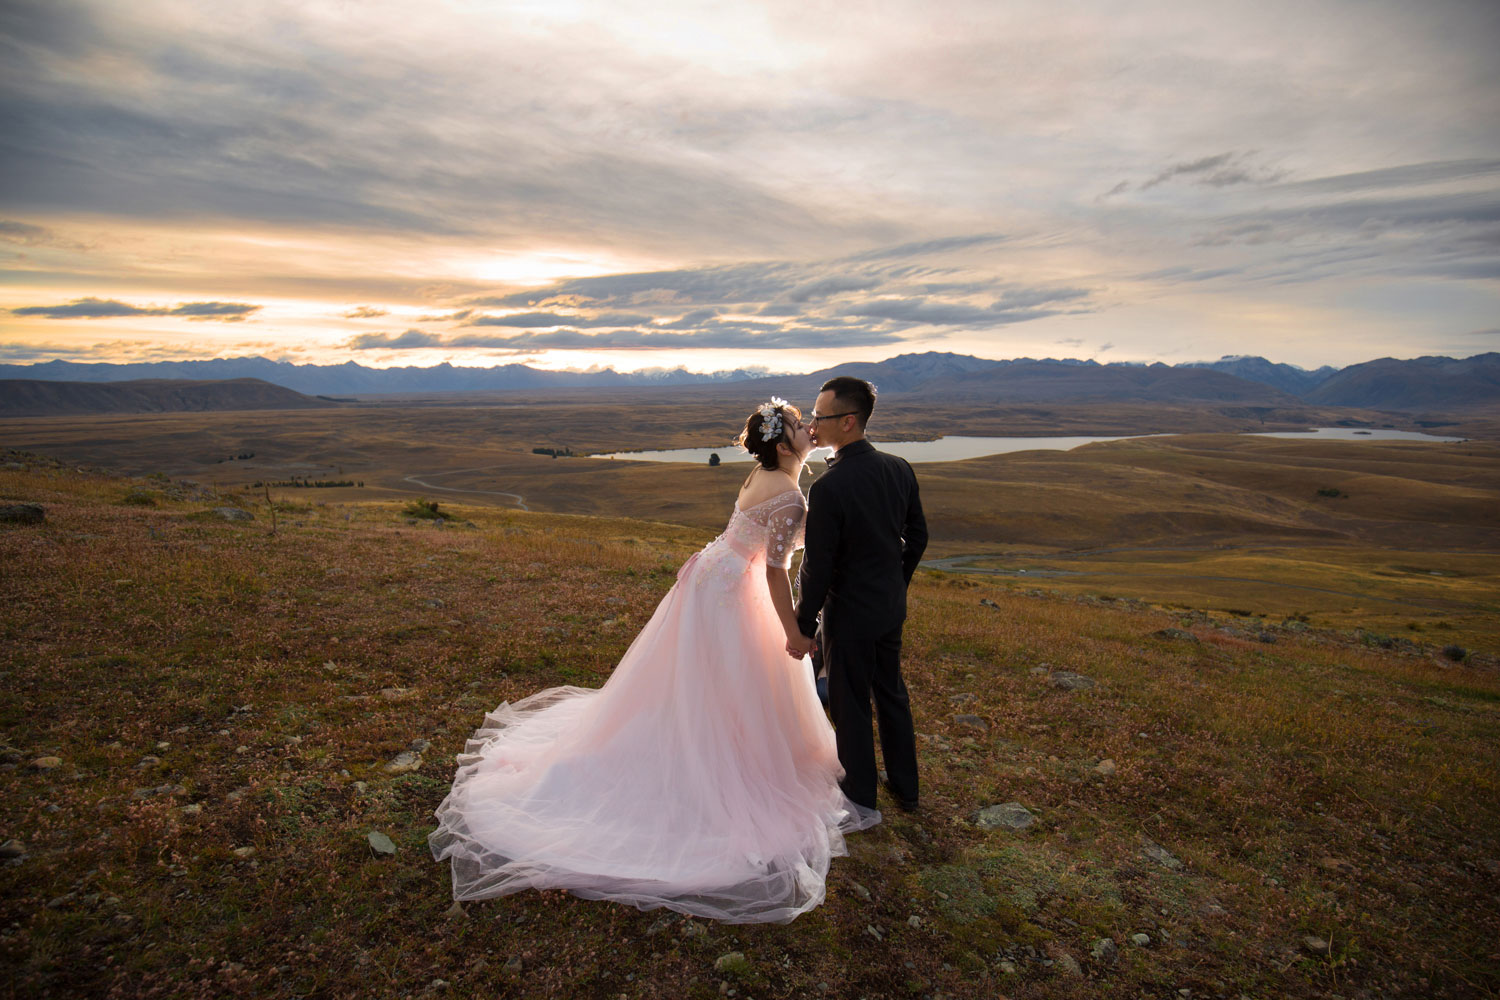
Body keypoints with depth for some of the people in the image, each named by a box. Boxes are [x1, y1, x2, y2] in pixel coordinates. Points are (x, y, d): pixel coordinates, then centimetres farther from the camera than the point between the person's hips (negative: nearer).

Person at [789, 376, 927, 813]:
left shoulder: (828, 488, -26)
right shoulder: (900, 469, -5)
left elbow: (816, 568, -21)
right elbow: (917, 536, 7)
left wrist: (803, 627, -8)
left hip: (849, 614, -7)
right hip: (892, 608, 7)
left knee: (851, 706, 12)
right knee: (892, 695, 23)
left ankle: (860, 797, 30)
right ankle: (905, 788, 40)